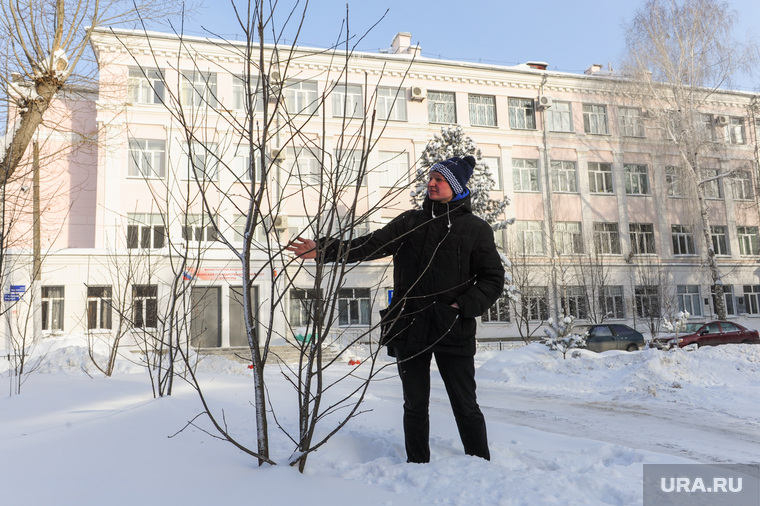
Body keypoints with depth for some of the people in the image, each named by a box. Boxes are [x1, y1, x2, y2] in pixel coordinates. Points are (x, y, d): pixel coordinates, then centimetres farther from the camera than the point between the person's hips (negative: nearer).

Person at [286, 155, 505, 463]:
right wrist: (324, 250, -9)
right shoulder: (409, 223, 12)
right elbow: (370, 245, 3)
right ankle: (417, 465, 27)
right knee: (415, 406, 12)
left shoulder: (476, 229, 5)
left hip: (453, 331, -2)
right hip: (409, 330, 3)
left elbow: (493, 279, 3)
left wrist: (465, 306, -12)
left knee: (465, 407, 5)